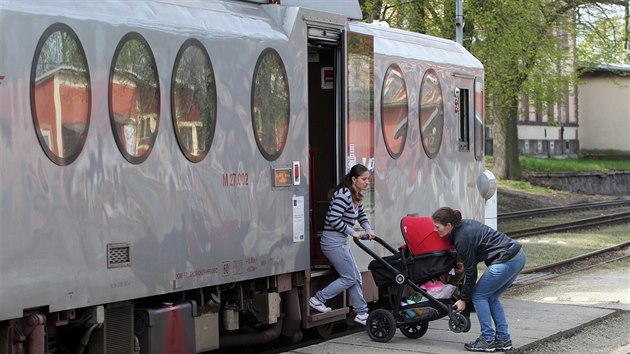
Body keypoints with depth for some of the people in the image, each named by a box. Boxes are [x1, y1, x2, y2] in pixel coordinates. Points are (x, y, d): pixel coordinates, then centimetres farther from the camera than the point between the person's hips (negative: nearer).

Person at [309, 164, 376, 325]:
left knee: (355, 277, 10)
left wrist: (368, 230, 4)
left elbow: (361, 215, 23)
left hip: (341, 241, 10)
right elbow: (334, 220, -24)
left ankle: (362, 313, 17)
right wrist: (353, 233, -16)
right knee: (350, 278, -5)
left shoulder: (356, 196, 11)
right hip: (333, 241, -10)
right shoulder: (344, 195, -20)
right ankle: (317, 299, 3)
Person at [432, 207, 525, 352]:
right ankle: (503, 339, 18)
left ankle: (488, 340, 5)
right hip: (518, 257, 9)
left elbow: (471, 271, -8)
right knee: (491, 297, 17)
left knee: (479, 296, 3)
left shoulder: (462, 238, -16)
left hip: (506, 261, -9)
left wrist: (463, 298, 1)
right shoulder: (464, 225, 10)